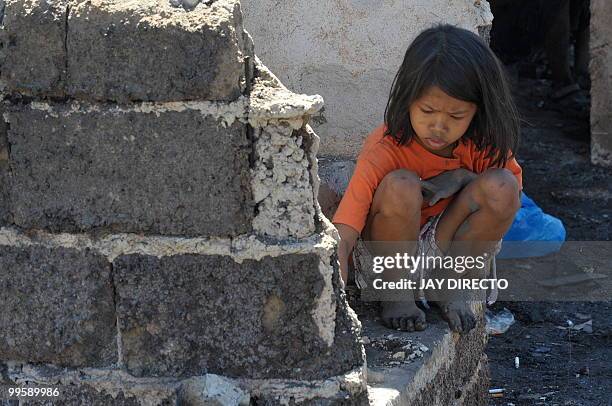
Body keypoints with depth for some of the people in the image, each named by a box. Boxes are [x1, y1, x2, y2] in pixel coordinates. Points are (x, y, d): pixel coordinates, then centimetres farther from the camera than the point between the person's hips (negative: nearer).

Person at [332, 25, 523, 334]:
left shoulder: (482, 143, -15)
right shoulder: (385, 149, -28)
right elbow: (341, 238, -35)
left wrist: (464, 181, -21)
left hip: (446, 238, 4)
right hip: (390, 247, -3)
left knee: (501, 186, -24)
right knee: (401, 186, -35)